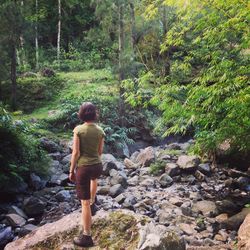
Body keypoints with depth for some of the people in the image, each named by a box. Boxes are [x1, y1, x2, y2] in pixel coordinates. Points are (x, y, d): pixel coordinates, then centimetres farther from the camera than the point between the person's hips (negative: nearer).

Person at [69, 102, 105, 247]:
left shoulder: (78, 129, -12)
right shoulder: (100, 130, -1)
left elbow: (76, 152, -12)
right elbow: (100, 151, 9)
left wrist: (71, 171, -2)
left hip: (83, 168, -4)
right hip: (98, 166, 5)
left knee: (85, 203, 3)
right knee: (94, 178, 43)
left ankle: (87, 237, 12)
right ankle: (93, 201, 62)